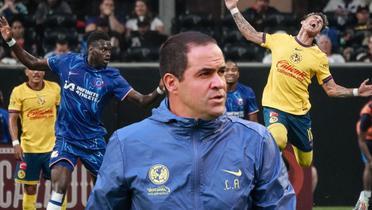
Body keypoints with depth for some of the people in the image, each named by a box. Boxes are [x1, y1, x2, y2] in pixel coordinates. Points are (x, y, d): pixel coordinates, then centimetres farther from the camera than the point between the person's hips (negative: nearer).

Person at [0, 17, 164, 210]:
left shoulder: (111, 77, -7)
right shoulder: (68, 62, -5)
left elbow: (141, 100, -13)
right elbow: (32, 63, 6)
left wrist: (159, 90, -32)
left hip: (93, 140, 2)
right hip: (66, 138, -2)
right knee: (59, 186, -21)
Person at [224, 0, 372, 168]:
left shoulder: (320, 57, 2)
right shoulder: (280, 40, 2)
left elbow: (331, 89, 5)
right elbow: (251, 35, 11)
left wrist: (356, 92, -9)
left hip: (300, 113, 3)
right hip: (274, 106, -3)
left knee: (305, 163, 13)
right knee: (278, 141, -36)